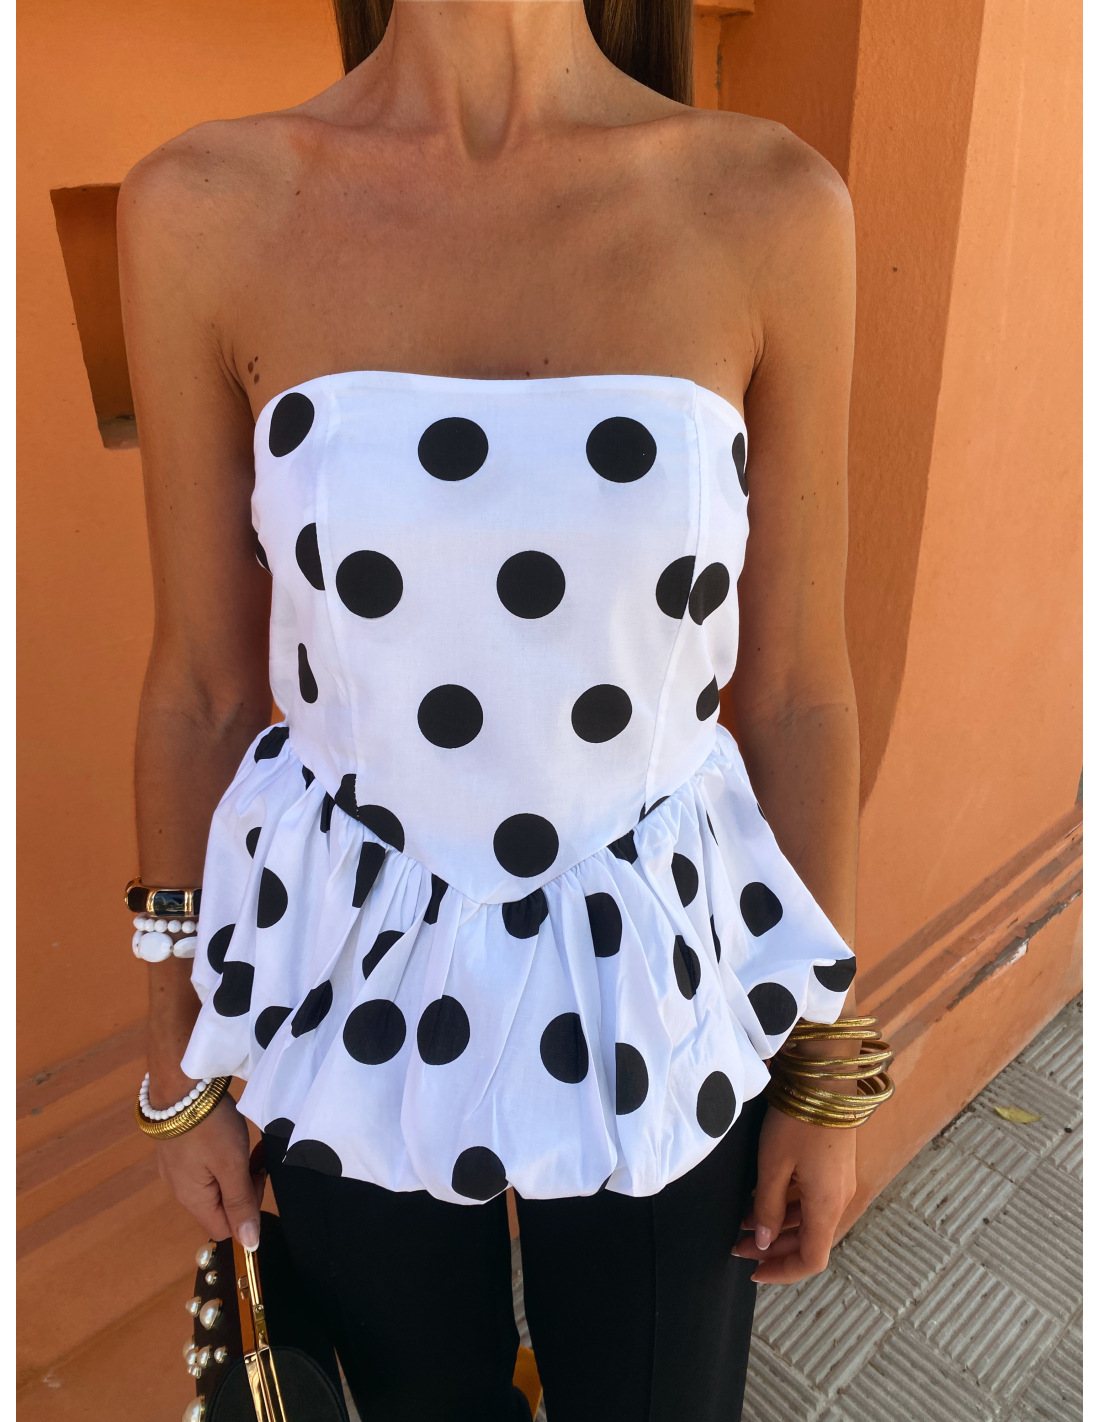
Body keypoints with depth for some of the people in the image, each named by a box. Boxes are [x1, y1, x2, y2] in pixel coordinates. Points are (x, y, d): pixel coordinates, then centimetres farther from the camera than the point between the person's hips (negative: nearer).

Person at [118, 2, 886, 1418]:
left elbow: (796, 686, -4)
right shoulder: (203, 209, -9)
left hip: (655, 992, 1)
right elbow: (203, 684, -2)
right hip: (355, 992, 1)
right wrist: (180, 1063, 7)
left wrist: (826, 1072, 3)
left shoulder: (771, 204, -9)